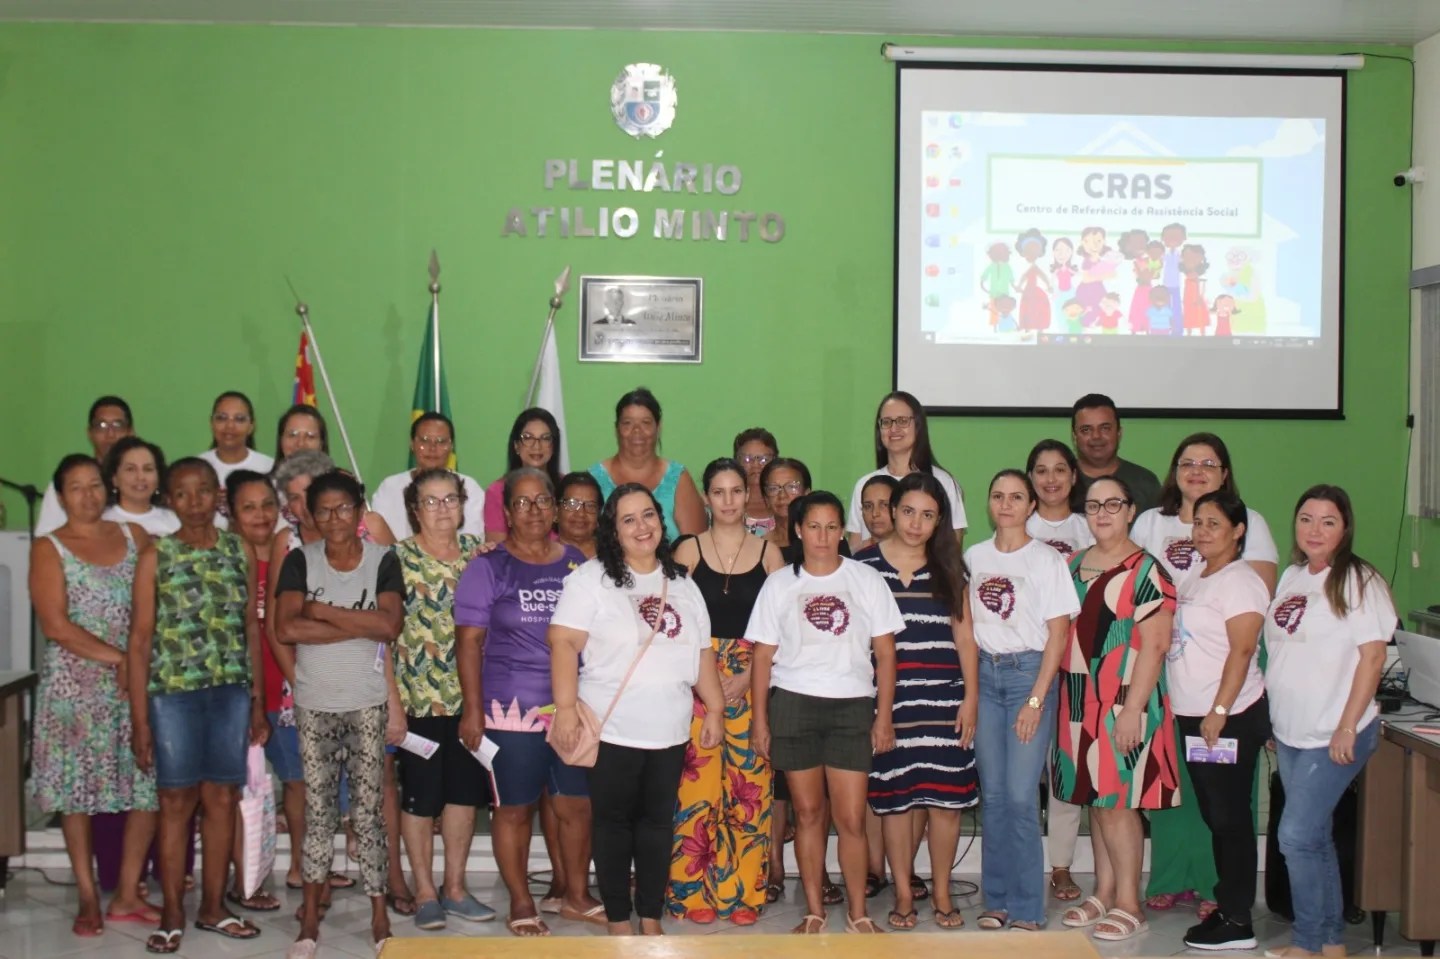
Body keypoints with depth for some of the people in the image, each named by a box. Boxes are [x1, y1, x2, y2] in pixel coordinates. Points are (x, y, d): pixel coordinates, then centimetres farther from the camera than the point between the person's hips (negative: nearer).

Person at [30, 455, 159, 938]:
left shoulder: (134, 536, 10)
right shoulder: (49, 549, 0)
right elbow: (56, 626, -9)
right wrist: (117, 659, -13)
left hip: (136, 680, 3)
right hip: (76, 686, -3)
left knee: (150, 786, 0)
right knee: (77, 788, 2)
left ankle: (127, 895, 12)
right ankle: (88, 899, 13)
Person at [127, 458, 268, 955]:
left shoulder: (241, 551, 6)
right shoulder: (156, 556, -2)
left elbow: (251, 628, 9)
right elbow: (140, 639, -3)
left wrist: (258, 701, 7)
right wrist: (139, 718, -7)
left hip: (231, 690, 3)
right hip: (173, 691, -2)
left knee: (222, 798, 8)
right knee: (176, 801, 4)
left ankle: (214, 907, 21)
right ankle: (172, 915, 13)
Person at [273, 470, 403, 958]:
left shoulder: (382, 560, -1)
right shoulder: (300, 561, 0)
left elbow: (391, 625, -15)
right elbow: (286, 629, -13)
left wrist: (321, 610, -13)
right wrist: (362, 625, -14)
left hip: (368, 704, -1)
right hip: (314, 704, 1)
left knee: (369, 811, 1)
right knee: (317, 810, 6)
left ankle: (379, 916, 9)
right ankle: (310, 918, 14)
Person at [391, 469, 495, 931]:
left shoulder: (476, 549, 7)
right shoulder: (398, 557, -6)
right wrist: (394, 700, -14)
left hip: (470, 693, 4)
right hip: (419, 696, -4)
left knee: (465, 790, 10)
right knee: (421, 795, 5)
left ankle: (455, 888, 23)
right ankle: (425, 893, 17)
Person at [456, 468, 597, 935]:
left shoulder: (576, 562, 9)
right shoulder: (489, 567, -1)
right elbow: (470, 641, -4)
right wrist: (472, 709, -9)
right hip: (512, 708, -3)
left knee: (577, 804, 8)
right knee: (514, 808, 4)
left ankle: (576, 895, 24)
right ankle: (521, 905, 17)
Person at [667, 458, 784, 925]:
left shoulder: (768, 553, 6)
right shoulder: (689, 550, 4)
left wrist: (745, 677, -9)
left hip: (752, 678, 1)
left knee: (750, 784, 1)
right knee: (697, 782, -4)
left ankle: (743, 892, 11)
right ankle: (694, 891, 6)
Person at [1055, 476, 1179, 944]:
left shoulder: (1146, 571, -8)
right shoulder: (1071, 566, 12)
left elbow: (1154, 645, -14)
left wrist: (1132, 710, -19)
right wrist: (1060, 697, 10)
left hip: (1124, 700, -6)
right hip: (1080, 700, 6)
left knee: (1116, 801, -4)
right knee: (1096, 798, 11)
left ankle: (1128, 905, 5)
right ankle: (1103, 893, 21)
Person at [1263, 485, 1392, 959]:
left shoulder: (1359, 581, -10)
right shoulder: (1292, 577, 10)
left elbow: (1372, 656, -14)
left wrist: (1347, 728, -17)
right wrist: (1273, 720, 15)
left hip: (1334, 736, -7)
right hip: (1291, 732, 7)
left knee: (1297, 835, -8)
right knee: (1315, 836, 12)